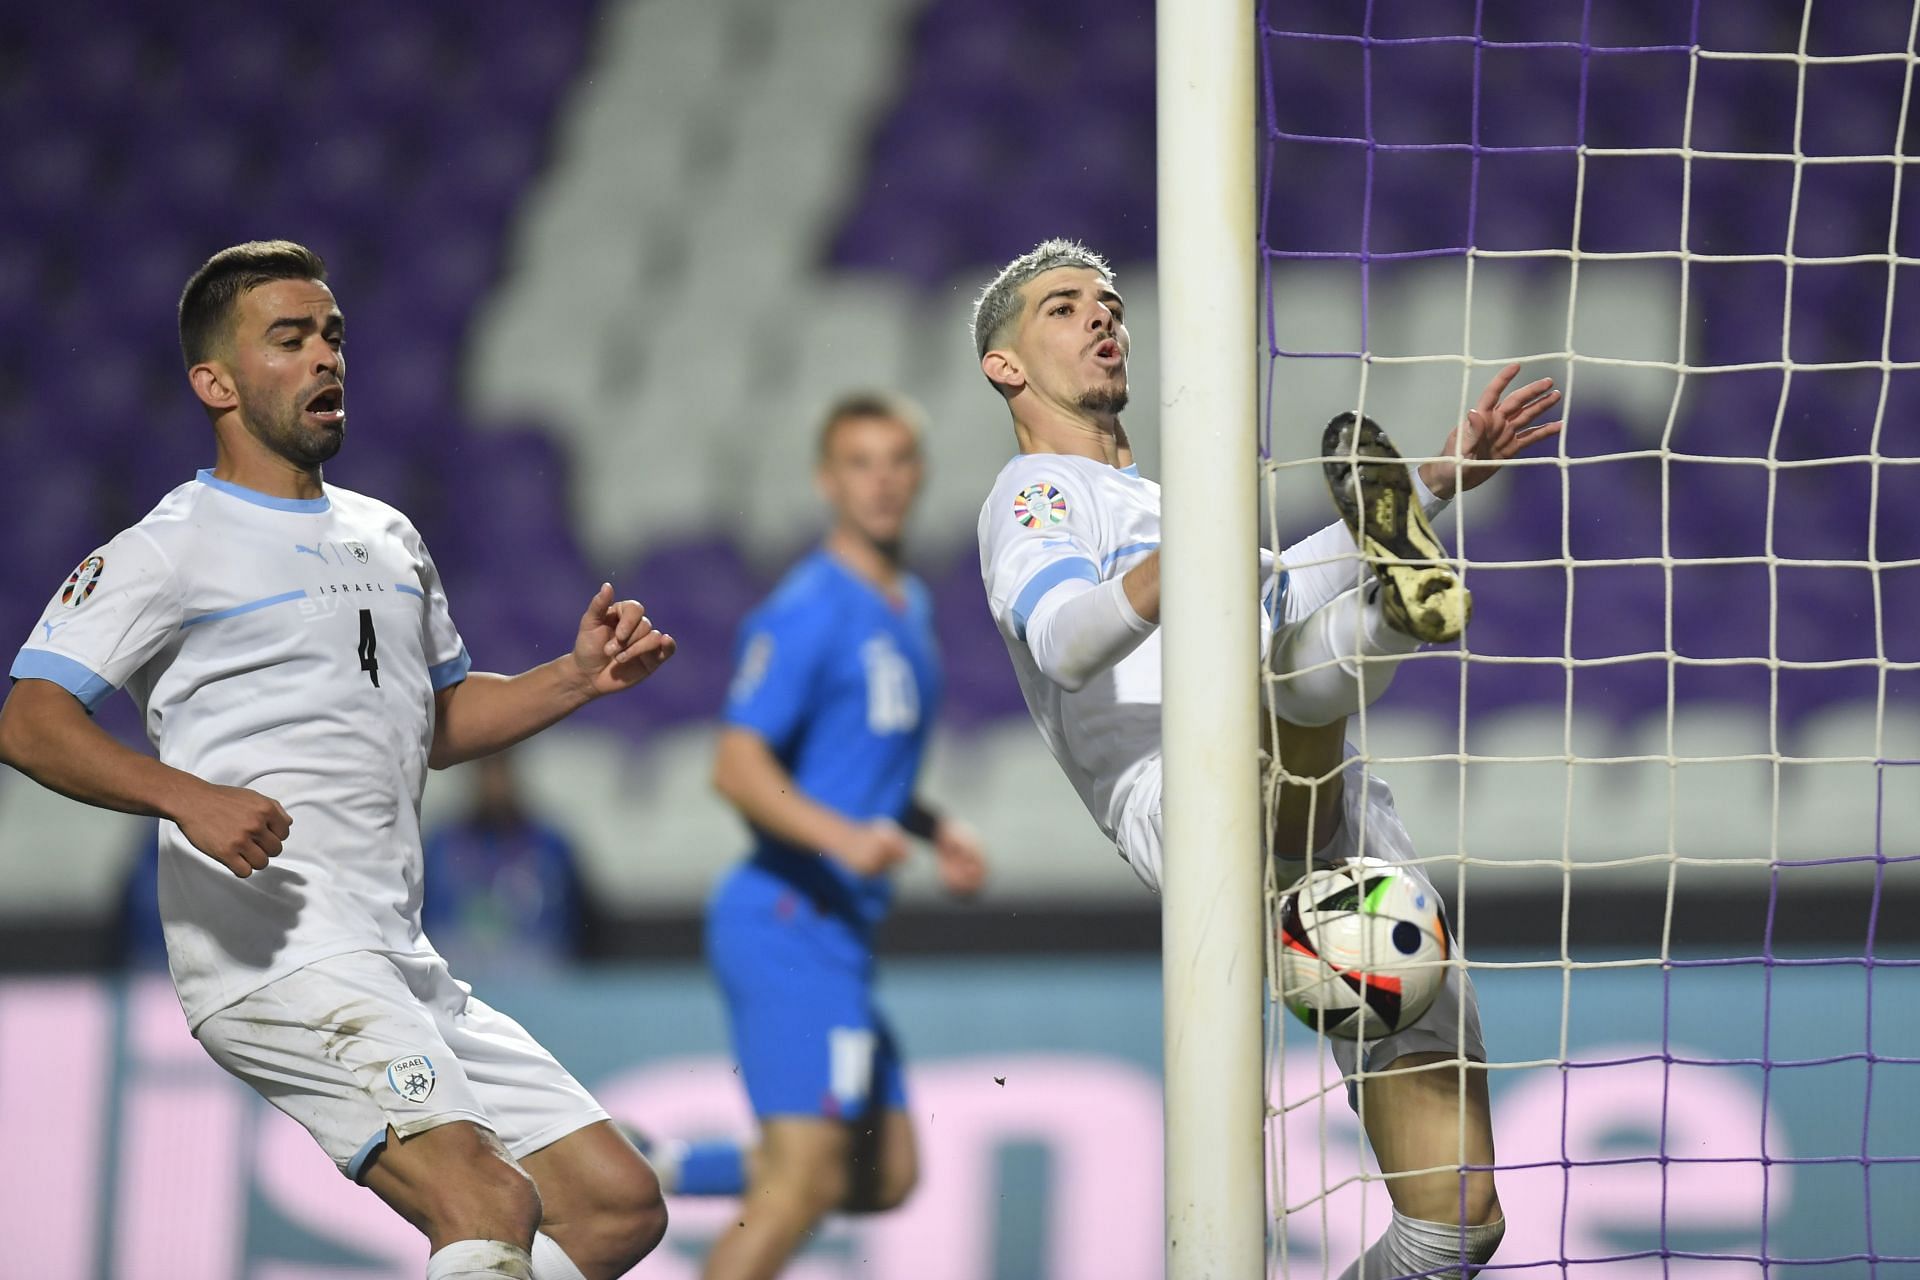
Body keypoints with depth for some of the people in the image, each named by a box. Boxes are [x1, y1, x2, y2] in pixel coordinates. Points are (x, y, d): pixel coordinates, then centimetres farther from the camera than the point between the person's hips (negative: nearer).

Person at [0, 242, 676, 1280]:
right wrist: (187, 796, -27)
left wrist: (577, 678, 15)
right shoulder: (171, 549, -2)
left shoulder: (388, 538, 22)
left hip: (400, 966, 8)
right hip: (266, 949, -8)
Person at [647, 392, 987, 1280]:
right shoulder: (811, 611, -12)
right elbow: (738, 767, -19)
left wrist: (935, 830, 15)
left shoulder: (909, 608, 18)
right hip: (793, 917, -9)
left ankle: (649, 1172, 13)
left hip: (843, 931, 9)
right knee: (807, 1177, -15)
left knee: (885, 1176, 8)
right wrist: (841, 835, -32)